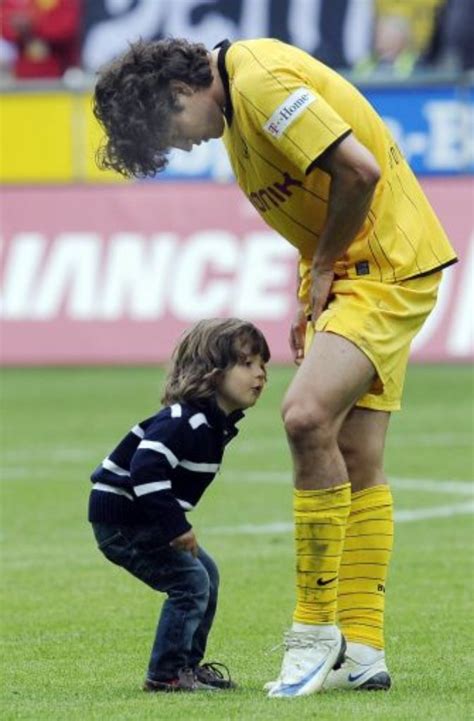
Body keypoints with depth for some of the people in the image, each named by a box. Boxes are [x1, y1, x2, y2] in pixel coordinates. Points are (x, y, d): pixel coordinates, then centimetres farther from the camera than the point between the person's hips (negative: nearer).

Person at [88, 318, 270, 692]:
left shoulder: (217, 423, 8)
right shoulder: (185, 422, -24)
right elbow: (145, 468, -34)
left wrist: (176, 525, 14)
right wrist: (177, 526, -30)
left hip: (139, 517, 11)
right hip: (120, 518, -11)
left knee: (206, 574, 15)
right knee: (190, 580, -14)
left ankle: (188, 664, 23)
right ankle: (166, 673, -8)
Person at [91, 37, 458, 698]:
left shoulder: (261, 85, -20)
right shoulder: (239, 97, 12)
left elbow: (359, 169, -26)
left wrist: (323, 266, -12)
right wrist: (314, 293, 11)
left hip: (387, 266, -11)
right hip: (349, 271, 11)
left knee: (308, 414, -23)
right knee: (355, 459, 8)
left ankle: (317, 630, -16)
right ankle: (363, 652, 11)